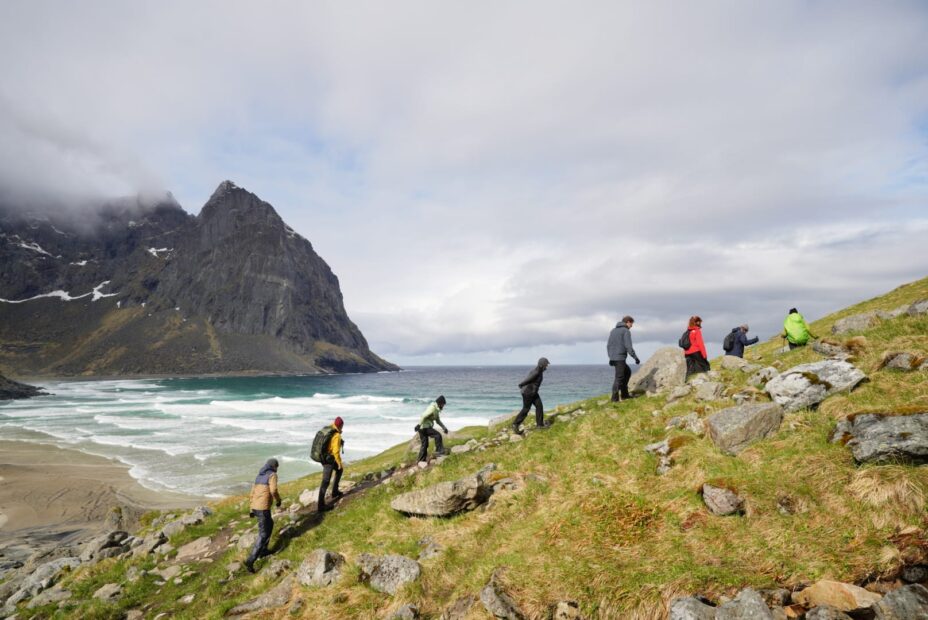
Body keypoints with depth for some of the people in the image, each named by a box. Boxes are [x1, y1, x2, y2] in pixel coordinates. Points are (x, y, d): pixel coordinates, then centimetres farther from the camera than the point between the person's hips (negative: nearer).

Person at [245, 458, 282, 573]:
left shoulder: (259, 476, 19)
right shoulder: (272, 475, -6)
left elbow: (252, 493, 19)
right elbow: (273, 490, -20)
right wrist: (278, 500, -1)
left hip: (255, 507, 9)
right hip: (263, 508, -9)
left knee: (270, 524, 28)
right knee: (263, 535, -4)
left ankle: (263, 550, 32)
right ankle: (250, 560, -12)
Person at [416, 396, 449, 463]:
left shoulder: (436, 410, 17)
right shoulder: (433, 408, -14)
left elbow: (438, 421, 26)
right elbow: (424, 416, -25)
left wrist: (444, 428, 21)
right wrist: (419, 424, -33)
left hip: (423, 427, 10)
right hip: (425, 427, -10)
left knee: (424, 444, 12)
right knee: (438, 435, -11)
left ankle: (421, 461, 15)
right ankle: (439, 450, -4)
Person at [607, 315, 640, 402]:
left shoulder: (613, 330, 17)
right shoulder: (626, 331, -7)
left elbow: (608, 345, 16)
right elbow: (628, 346, -15)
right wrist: (635, 357, -10)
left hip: (613, 358, 8)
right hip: (620, 357, -8)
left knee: (627, 372, 20)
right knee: (619, 377, -3)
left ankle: (624, 393, 18)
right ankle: (615, 398, -2)